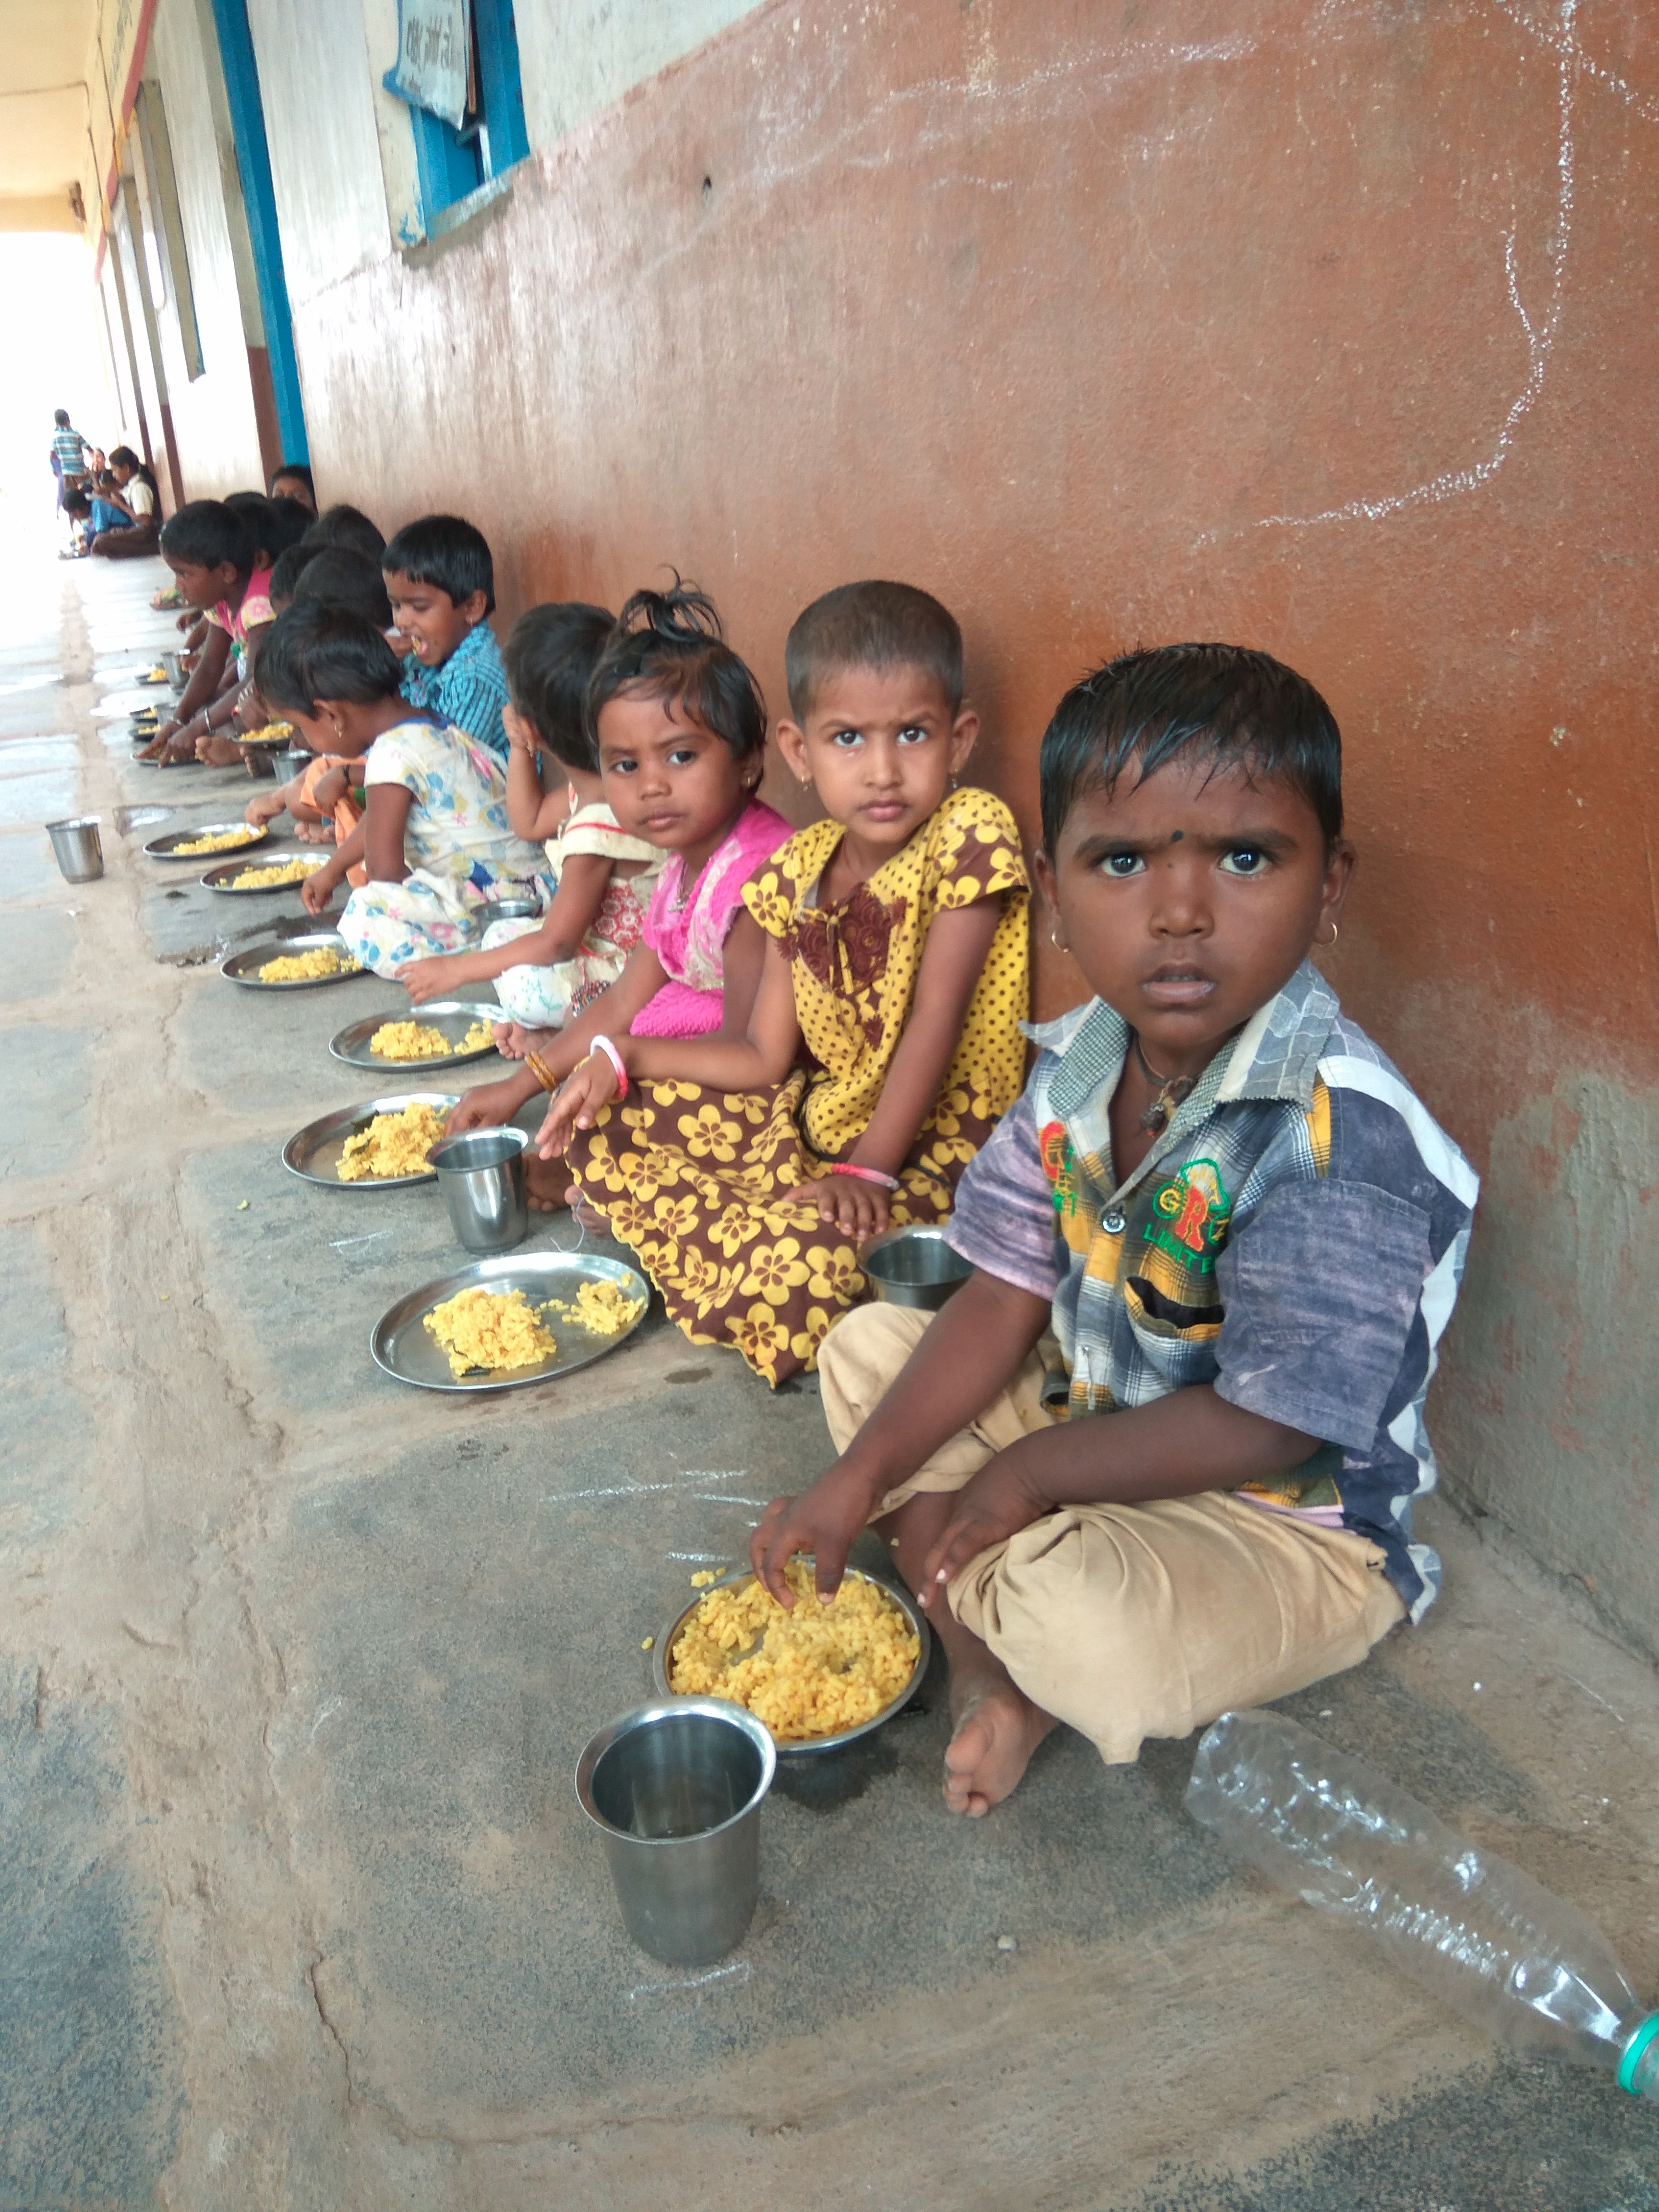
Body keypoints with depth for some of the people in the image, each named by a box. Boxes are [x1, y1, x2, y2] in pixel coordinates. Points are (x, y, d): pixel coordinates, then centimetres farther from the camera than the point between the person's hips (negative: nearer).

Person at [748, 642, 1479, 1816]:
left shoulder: (1348, 1142, -31)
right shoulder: (1077, 1065, -8)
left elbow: (1262, 1425, -28)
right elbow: (1007, 1300, -3)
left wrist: (1033, 1471, -18)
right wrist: (859, 1476, -9)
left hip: (1292, 1526, -7)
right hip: (1096, 1413, 7)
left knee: (1089, 1626, -35)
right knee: (866, 1345, 6)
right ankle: (993, 1677, -3)